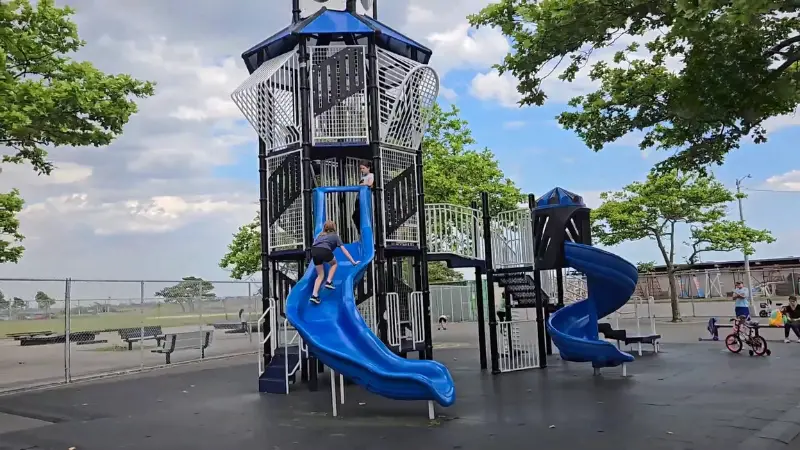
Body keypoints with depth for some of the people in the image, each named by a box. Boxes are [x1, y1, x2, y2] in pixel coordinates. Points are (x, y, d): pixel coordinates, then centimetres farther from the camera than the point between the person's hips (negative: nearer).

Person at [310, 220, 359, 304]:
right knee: (334, 263, 29)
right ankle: (329, 282, 14)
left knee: (320, 275, 16)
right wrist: (353, 262, 22)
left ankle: (314, 295, 3)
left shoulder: (320, 235, 35)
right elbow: (344, 250, 21)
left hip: (314, 251, 4)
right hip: (324, 251, -4)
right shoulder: (335, 236, 24)